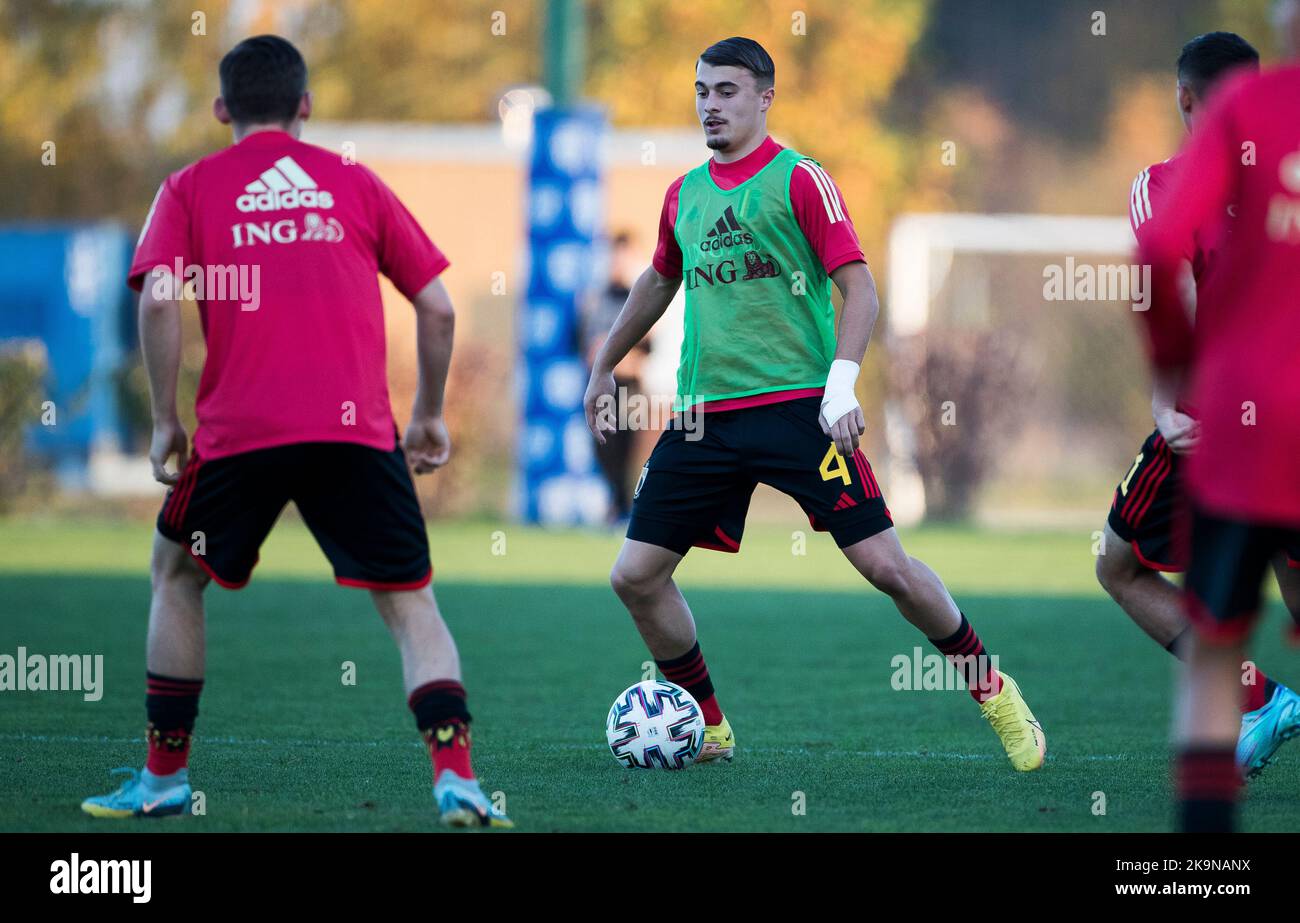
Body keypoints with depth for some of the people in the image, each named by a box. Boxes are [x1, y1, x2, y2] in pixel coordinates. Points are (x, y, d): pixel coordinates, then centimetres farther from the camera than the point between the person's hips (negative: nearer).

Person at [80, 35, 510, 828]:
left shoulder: (190, 189, 11)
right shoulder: (355, 183, 15)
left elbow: (159, 300, -5)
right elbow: (437, 307, 11)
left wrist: (166, 421, 3)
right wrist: (430, 415, 22)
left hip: (240, 429, 0)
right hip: (359, 430, 1)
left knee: (177, 574, 22)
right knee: (410, 604, 6)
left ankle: (164, 777, 22)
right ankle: (455, 776, -14)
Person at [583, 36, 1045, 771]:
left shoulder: (798, 179, -4)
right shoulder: (684, 194, 13)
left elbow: (860, 290, -8)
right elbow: (659, 283, 31)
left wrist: (842, 382, -21)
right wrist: (605, 368, 35)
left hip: (799, 403, -5)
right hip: (704, 411, 5)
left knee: (885, 564, -10)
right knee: (636, 574, -2)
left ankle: (993, 691, 10)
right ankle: (707, 728, 16)